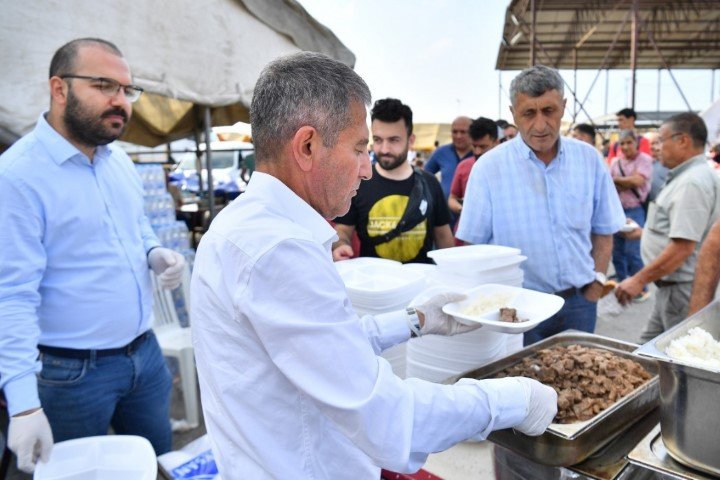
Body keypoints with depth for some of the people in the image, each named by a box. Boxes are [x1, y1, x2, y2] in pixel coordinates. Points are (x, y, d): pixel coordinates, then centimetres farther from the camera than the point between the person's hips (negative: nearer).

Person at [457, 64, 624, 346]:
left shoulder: (589, 159, 1)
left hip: (579, 302, 3)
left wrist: (597, 282, 0)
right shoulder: (489, 167, -9)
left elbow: (603, 230, 10)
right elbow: (471, 243, -6)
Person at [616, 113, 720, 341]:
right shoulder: (687, 176, 14)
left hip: (682, 290, -10)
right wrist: (646, 231, 25)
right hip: (672, 287, 10)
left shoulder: (692, 182, -19)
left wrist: (640, 279, -21)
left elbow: (683, 247, -25)